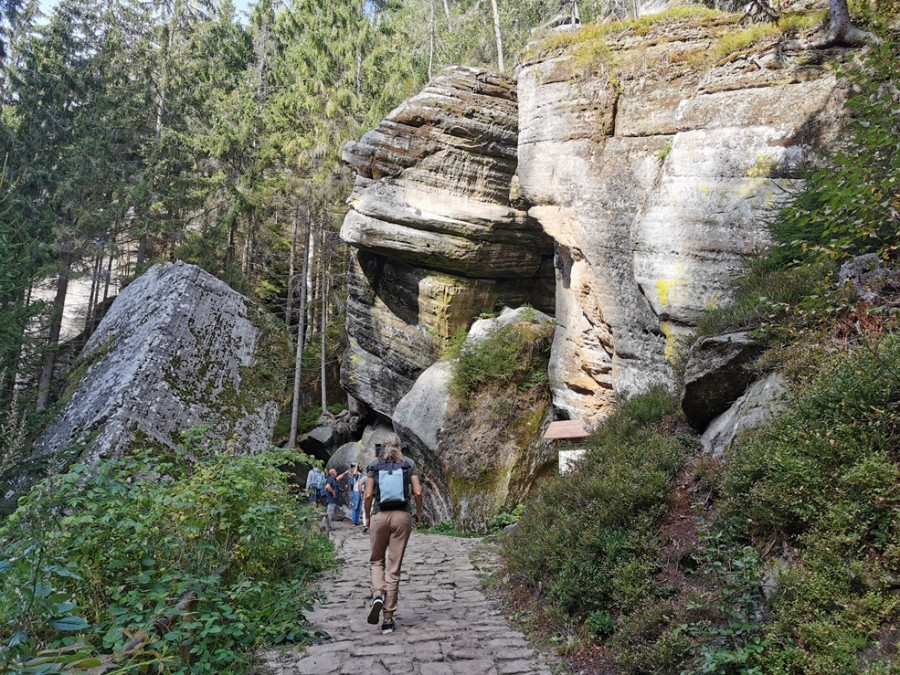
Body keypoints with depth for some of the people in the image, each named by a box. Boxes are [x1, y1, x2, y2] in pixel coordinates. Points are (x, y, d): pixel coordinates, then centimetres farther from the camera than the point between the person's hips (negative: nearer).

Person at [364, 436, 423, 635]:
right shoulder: (409, 464, 7)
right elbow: (418, 492, -3)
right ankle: (388, 618, 6)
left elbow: (368, 495, -2)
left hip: (380, 516, 0)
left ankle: (377, 594, -8)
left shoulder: (374, 466, 7)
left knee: (377, 560, 20)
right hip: (402, 516, 0)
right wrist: (418, 513, 12)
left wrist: (367, 517, 12)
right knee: (394, 567, 5)